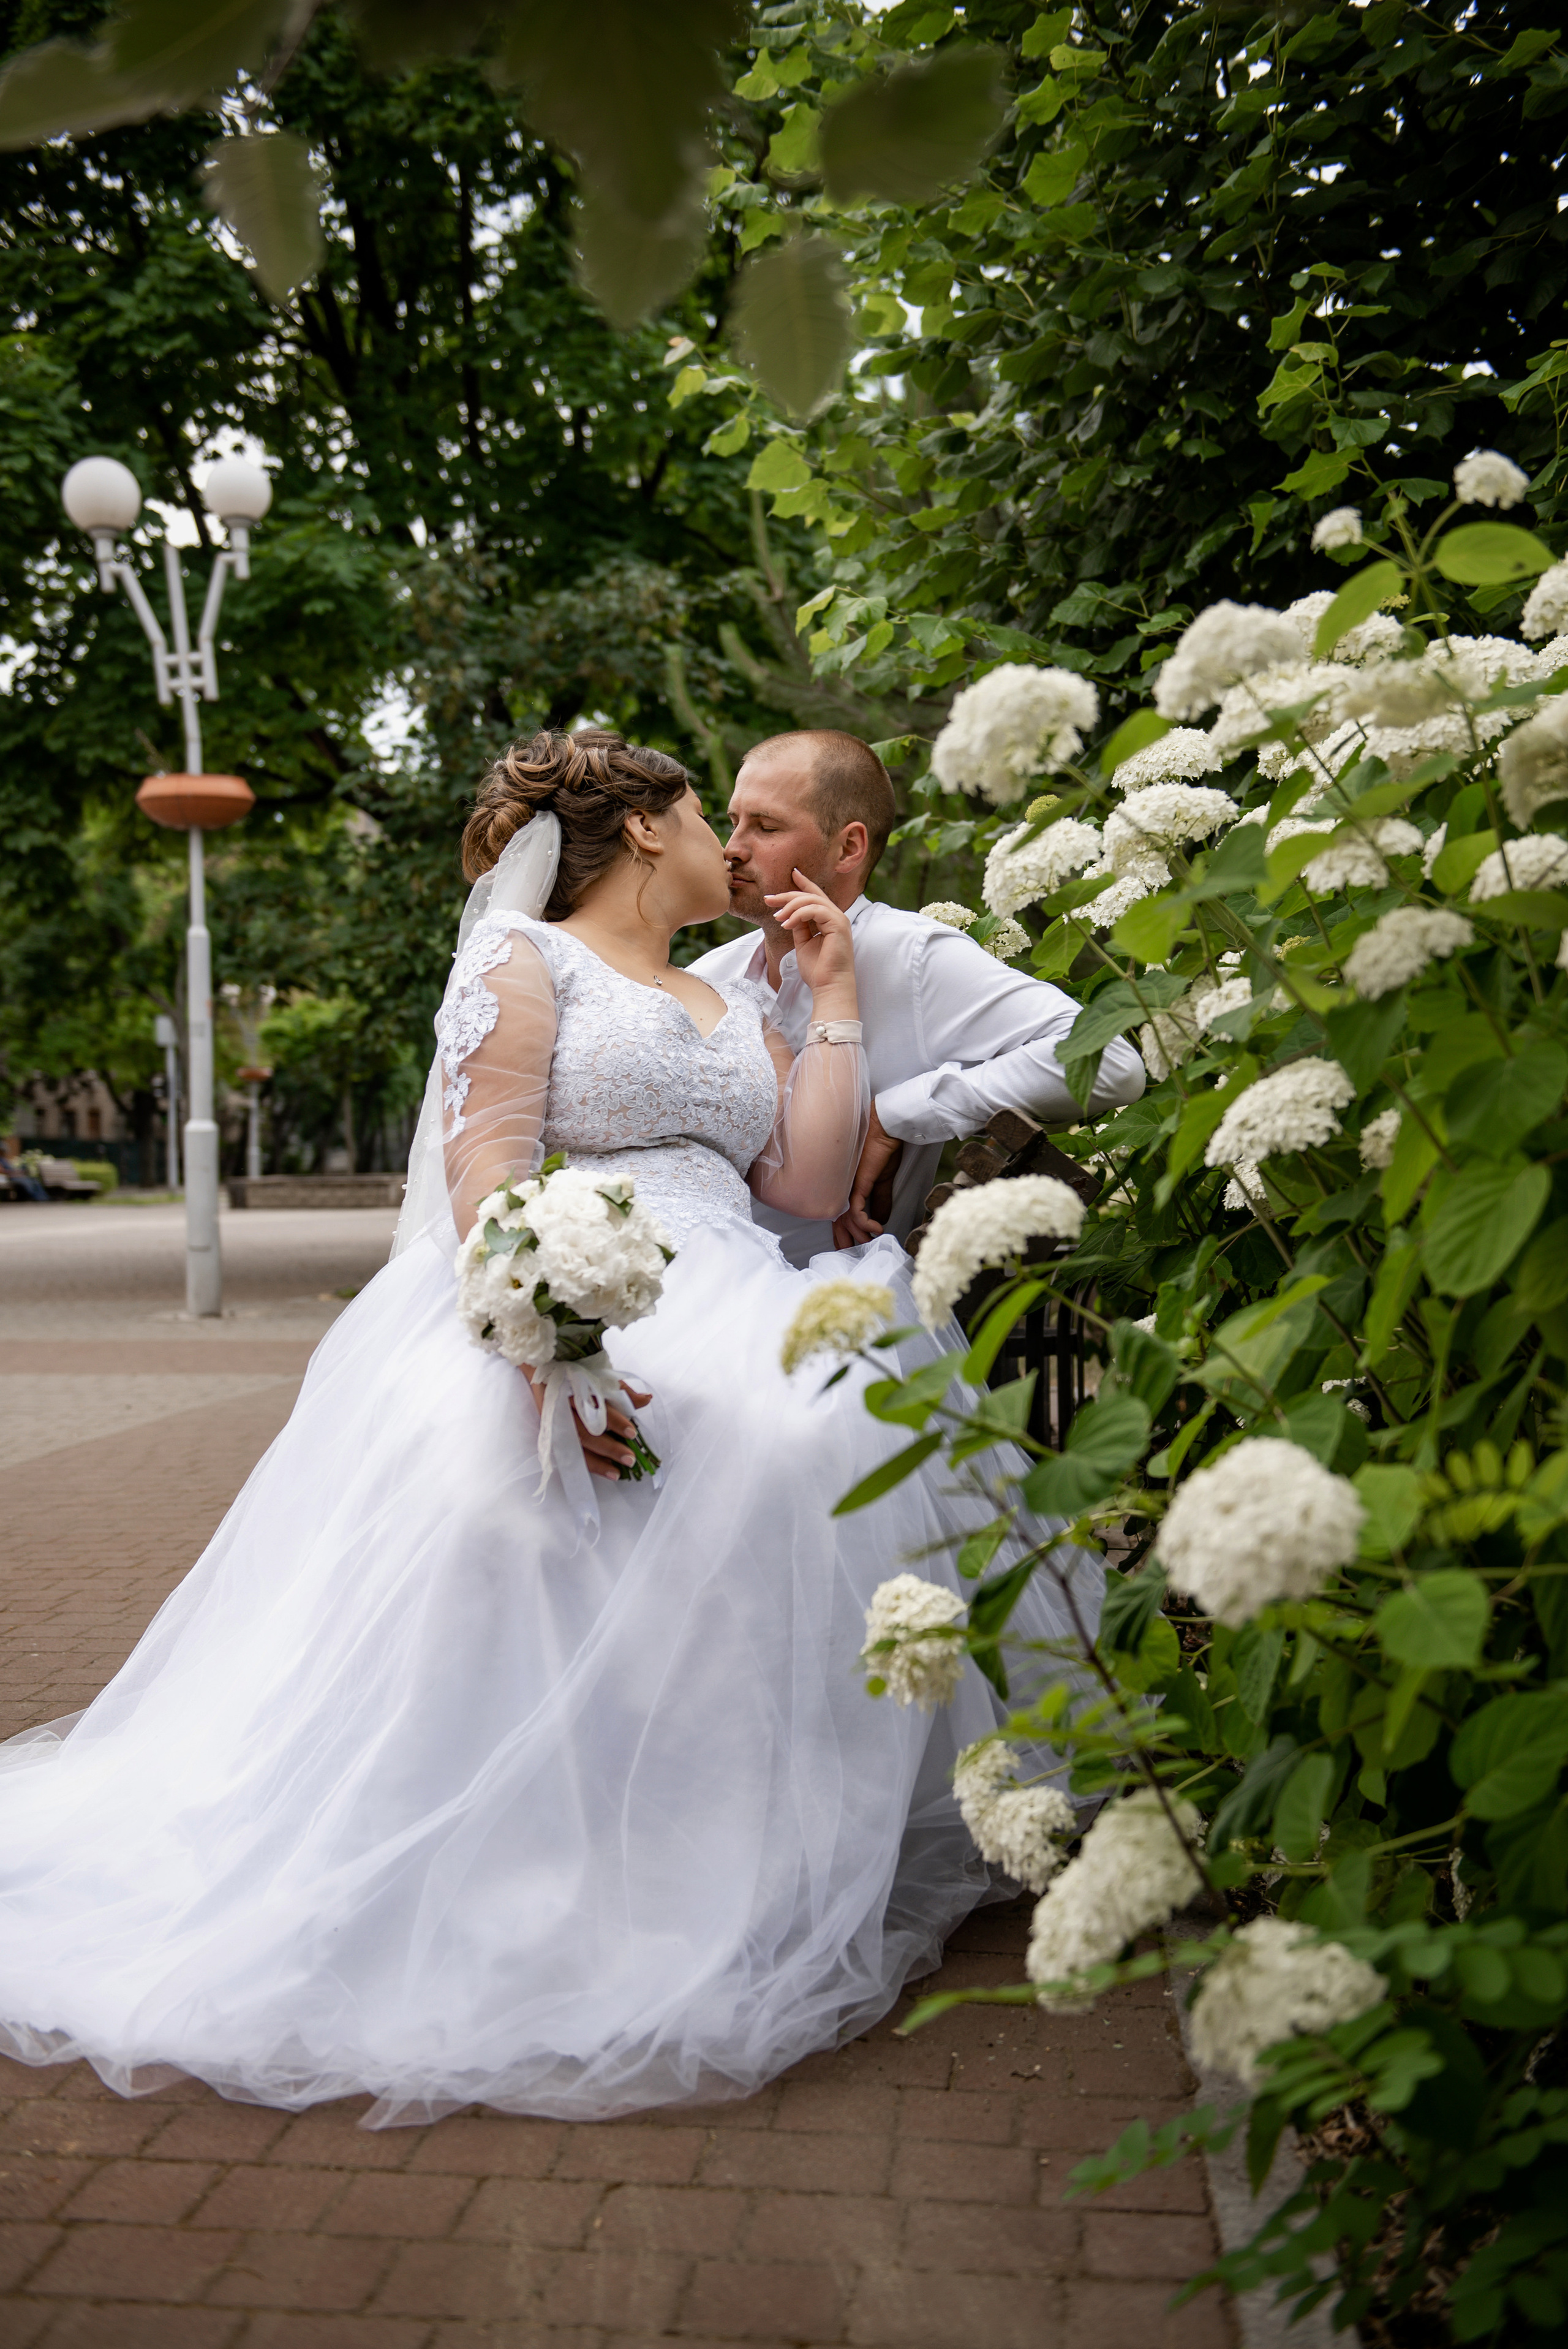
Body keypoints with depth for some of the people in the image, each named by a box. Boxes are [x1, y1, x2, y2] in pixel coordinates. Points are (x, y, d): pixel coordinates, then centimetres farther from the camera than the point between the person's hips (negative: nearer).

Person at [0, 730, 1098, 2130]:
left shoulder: (742, 1007, 26)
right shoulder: (525, 955, 8)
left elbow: (812, 1188, 12)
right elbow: (485, 1162, -7)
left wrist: (834, 997, 16)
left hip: (734, 1316, 6)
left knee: (826, 1453, -22)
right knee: (505, 1495, -34)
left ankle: (755, 1883, -13)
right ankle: (546, 1899, -23)